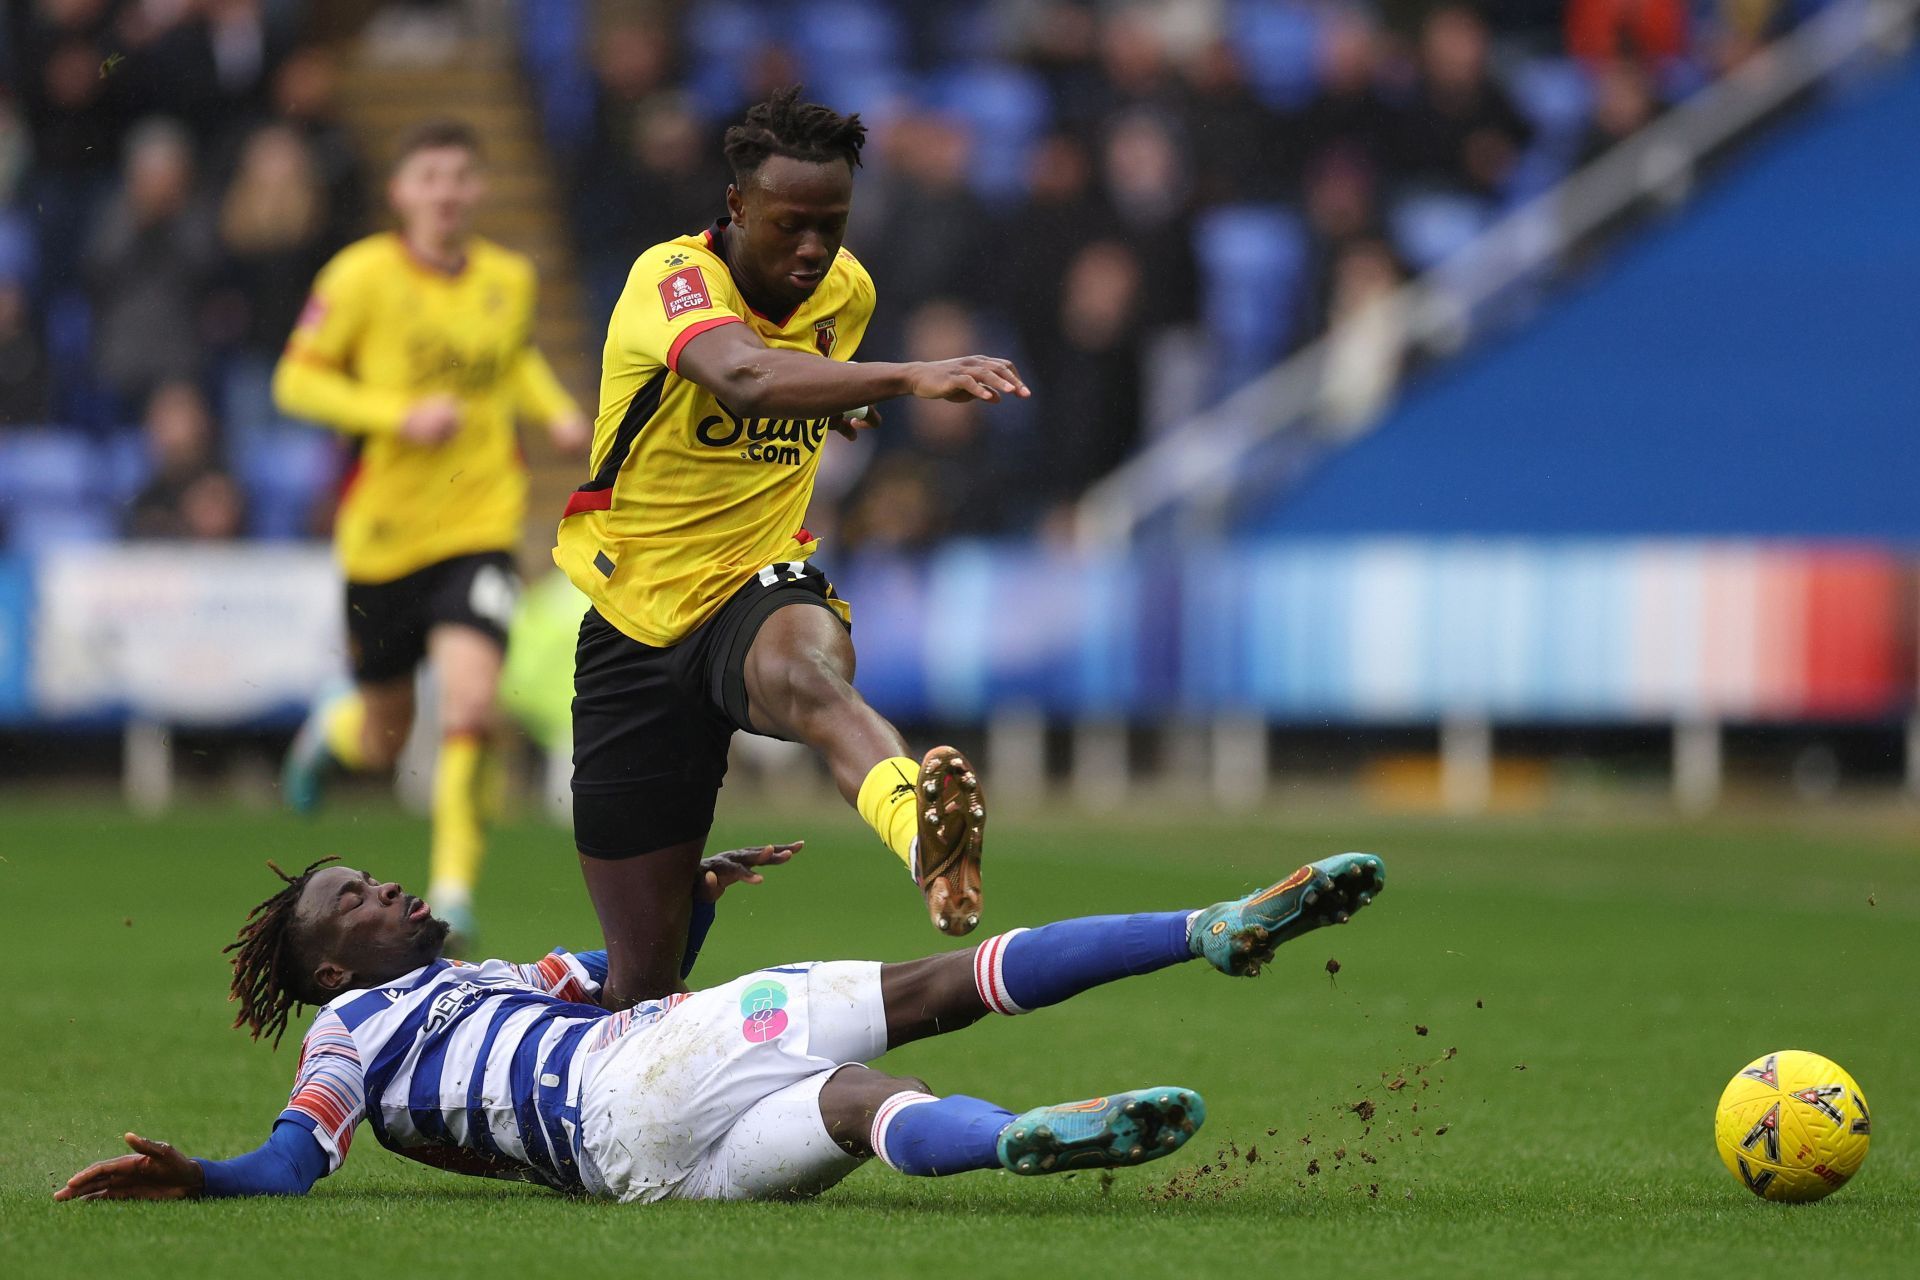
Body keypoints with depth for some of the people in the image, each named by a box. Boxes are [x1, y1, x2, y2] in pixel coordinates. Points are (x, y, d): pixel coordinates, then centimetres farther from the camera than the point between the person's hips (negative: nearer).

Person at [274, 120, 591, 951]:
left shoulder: (511, 280, 4)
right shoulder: (363, 276, -9)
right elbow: (296, 381, -7)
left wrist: (556, 414, 6)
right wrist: (399, 415, -20)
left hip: (478, 529, 1)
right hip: (383, 532, -1)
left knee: (471, 703, -22)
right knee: (383, 743, 13)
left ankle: (454, 889, -11)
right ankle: (333, 728, 52)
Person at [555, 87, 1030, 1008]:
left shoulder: (847, 291, 4)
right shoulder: (670, 279, -17)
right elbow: (744, 375, -42)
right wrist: (911, 378, -53)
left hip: (762, 587, 2)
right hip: (636, 616, -2)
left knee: (807, 672, -40)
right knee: (643, 974, 1)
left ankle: (919, 827, -74)